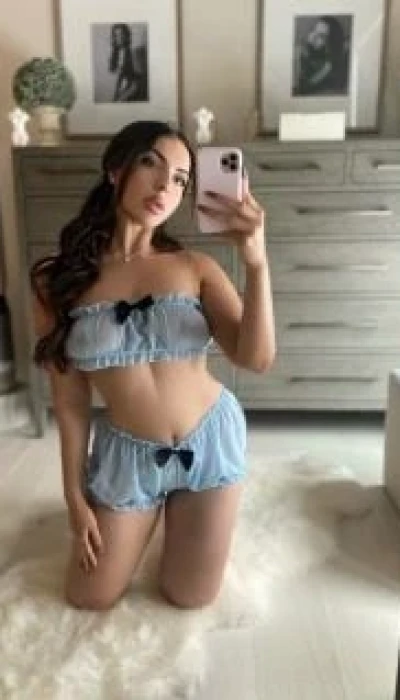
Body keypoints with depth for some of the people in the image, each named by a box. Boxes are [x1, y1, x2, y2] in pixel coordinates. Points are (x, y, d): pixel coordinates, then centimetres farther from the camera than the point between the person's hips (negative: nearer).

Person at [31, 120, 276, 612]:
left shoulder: (195, 267, -11)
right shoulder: (58, 278, -10)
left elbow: (256, 359, -21)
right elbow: (69, 397, -4)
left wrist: (256, 261, -34)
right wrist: (74, 493, 1)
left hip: (209, 440, 0)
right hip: (126, 453, 1)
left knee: (188, 599, 14)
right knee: (89, 598, 16)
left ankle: (173, 510, 43)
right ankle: (155, 510, 40)